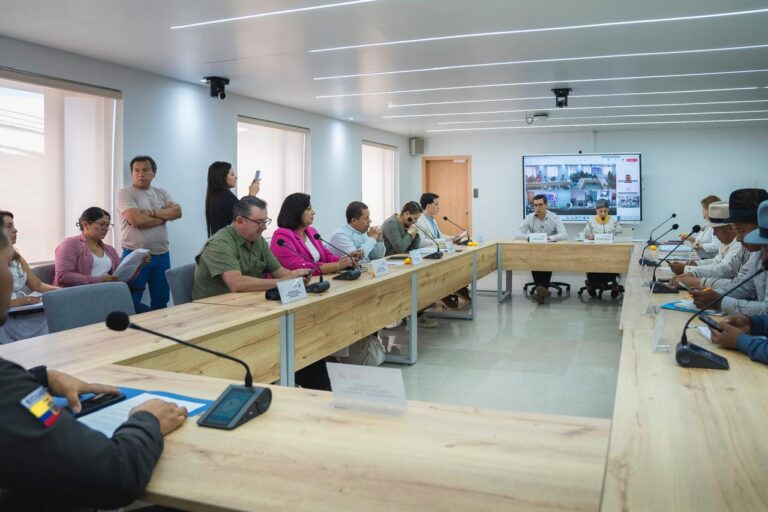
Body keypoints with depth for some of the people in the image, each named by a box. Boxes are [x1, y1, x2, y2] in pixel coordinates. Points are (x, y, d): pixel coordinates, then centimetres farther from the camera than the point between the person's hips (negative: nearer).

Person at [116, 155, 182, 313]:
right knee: (131, 303, -1)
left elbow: (177, 212, -2)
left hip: (162, 255, 5)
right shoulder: (125, 193, -4)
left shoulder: (161, 193, 13)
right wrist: (165, 217, -6)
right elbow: (137, 220, -18)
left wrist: (154, 213, -15)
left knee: (161, 302, 12)